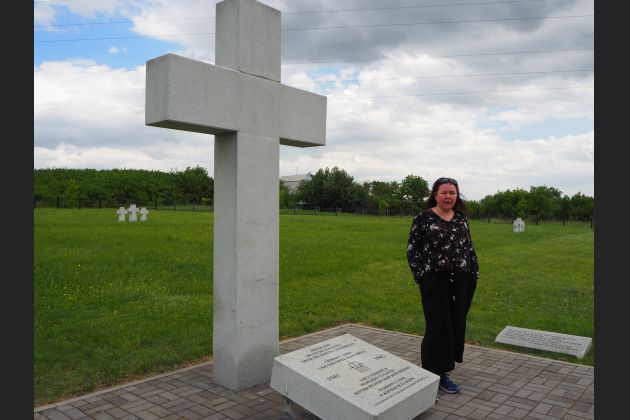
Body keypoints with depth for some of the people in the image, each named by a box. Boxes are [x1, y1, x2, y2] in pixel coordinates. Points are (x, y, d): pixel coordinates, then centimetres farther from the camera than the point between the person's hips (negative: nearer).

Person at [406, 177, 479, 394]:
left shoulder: (461, 218, 9)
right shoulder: (423, 218, -5)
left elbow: (469, 247, 15)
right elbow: (412, 250, -4)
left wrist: (474, 273, 9)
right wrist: (421, 277, -9)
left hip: (462, 281, 5)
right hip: (436, 281, -5)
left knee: (457, 323, 10)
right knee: (439, 325, 0)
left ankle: (442, 367, 28)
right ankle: (438, 374, 11)